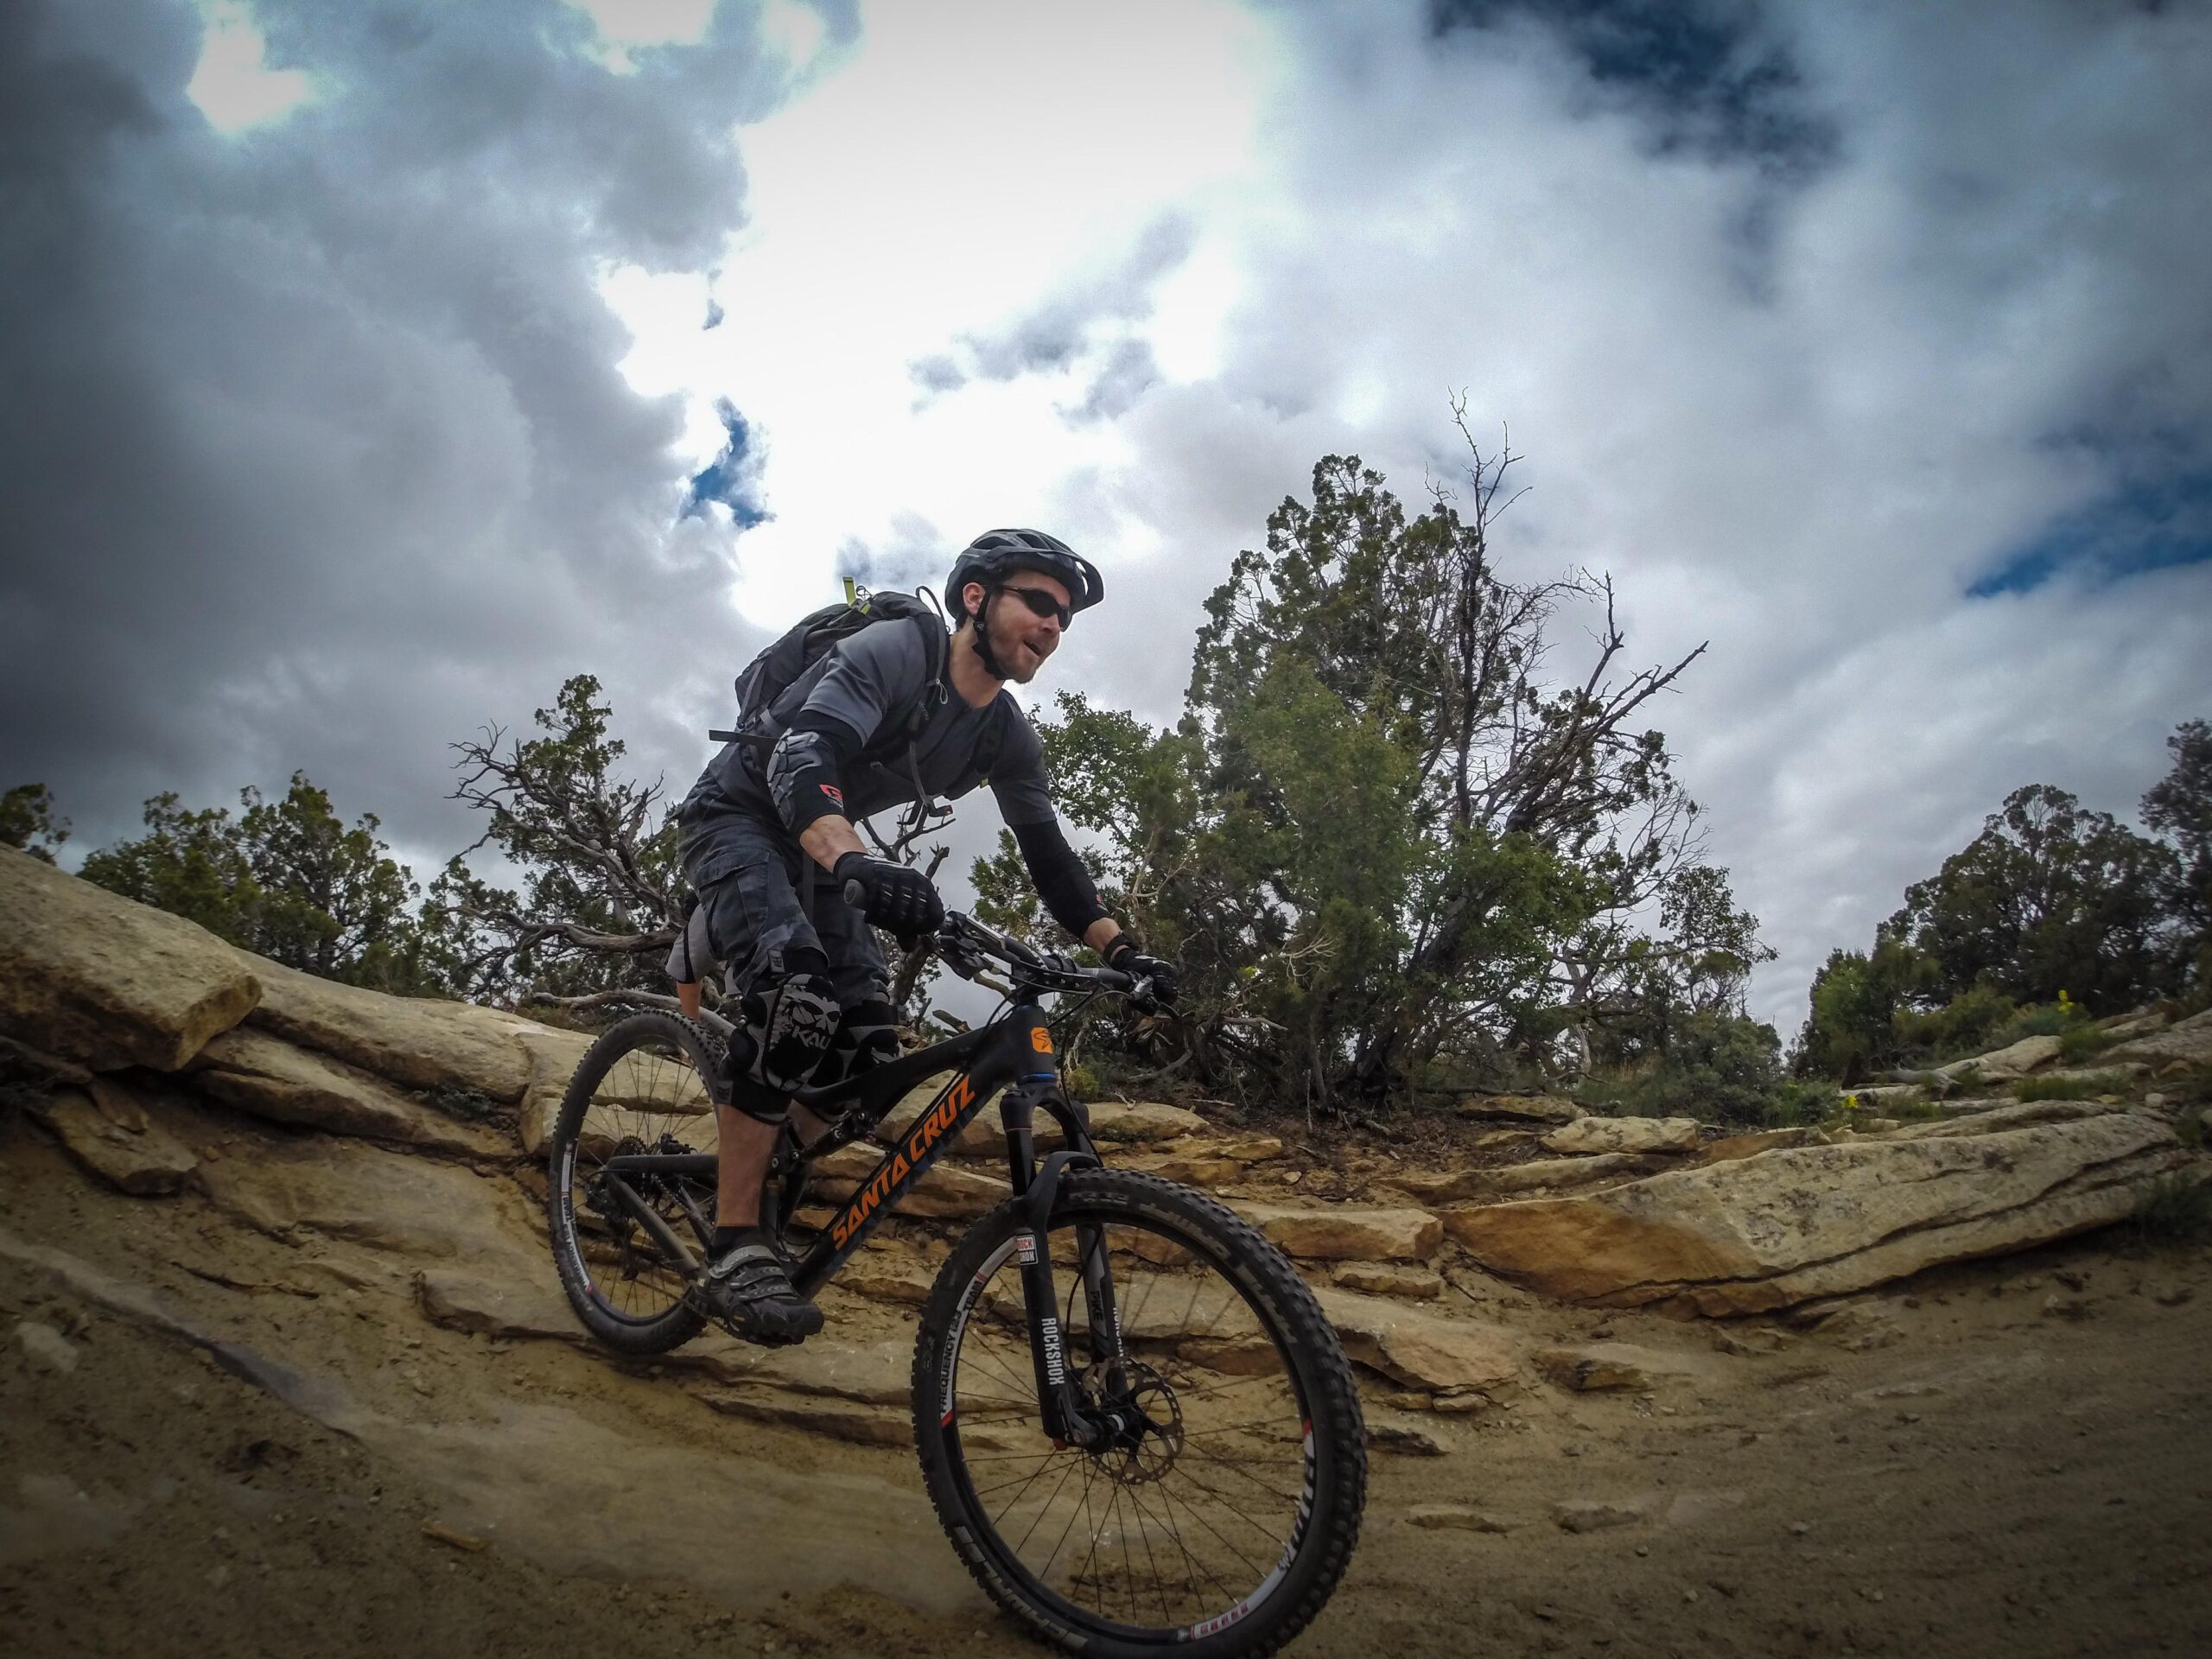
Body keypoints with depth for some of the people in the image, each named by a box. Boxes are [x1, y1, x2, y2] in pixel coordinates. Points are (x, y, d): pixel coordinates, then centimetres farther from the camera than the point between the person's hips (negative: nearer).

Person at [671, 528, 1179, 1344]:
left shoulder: (1007, 736, -5)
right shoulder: (892, 651, -27)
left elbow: (1047, 854, -2)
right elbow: (801, 762, -42)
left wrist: (1121, 948, -16)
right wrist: (855, 863, -62)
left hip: (814, 848, 8)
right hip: (738, 814, -7)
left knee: (870, 1047, -8)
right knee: (797, 985, -33)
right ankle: (736, 1245, -25)